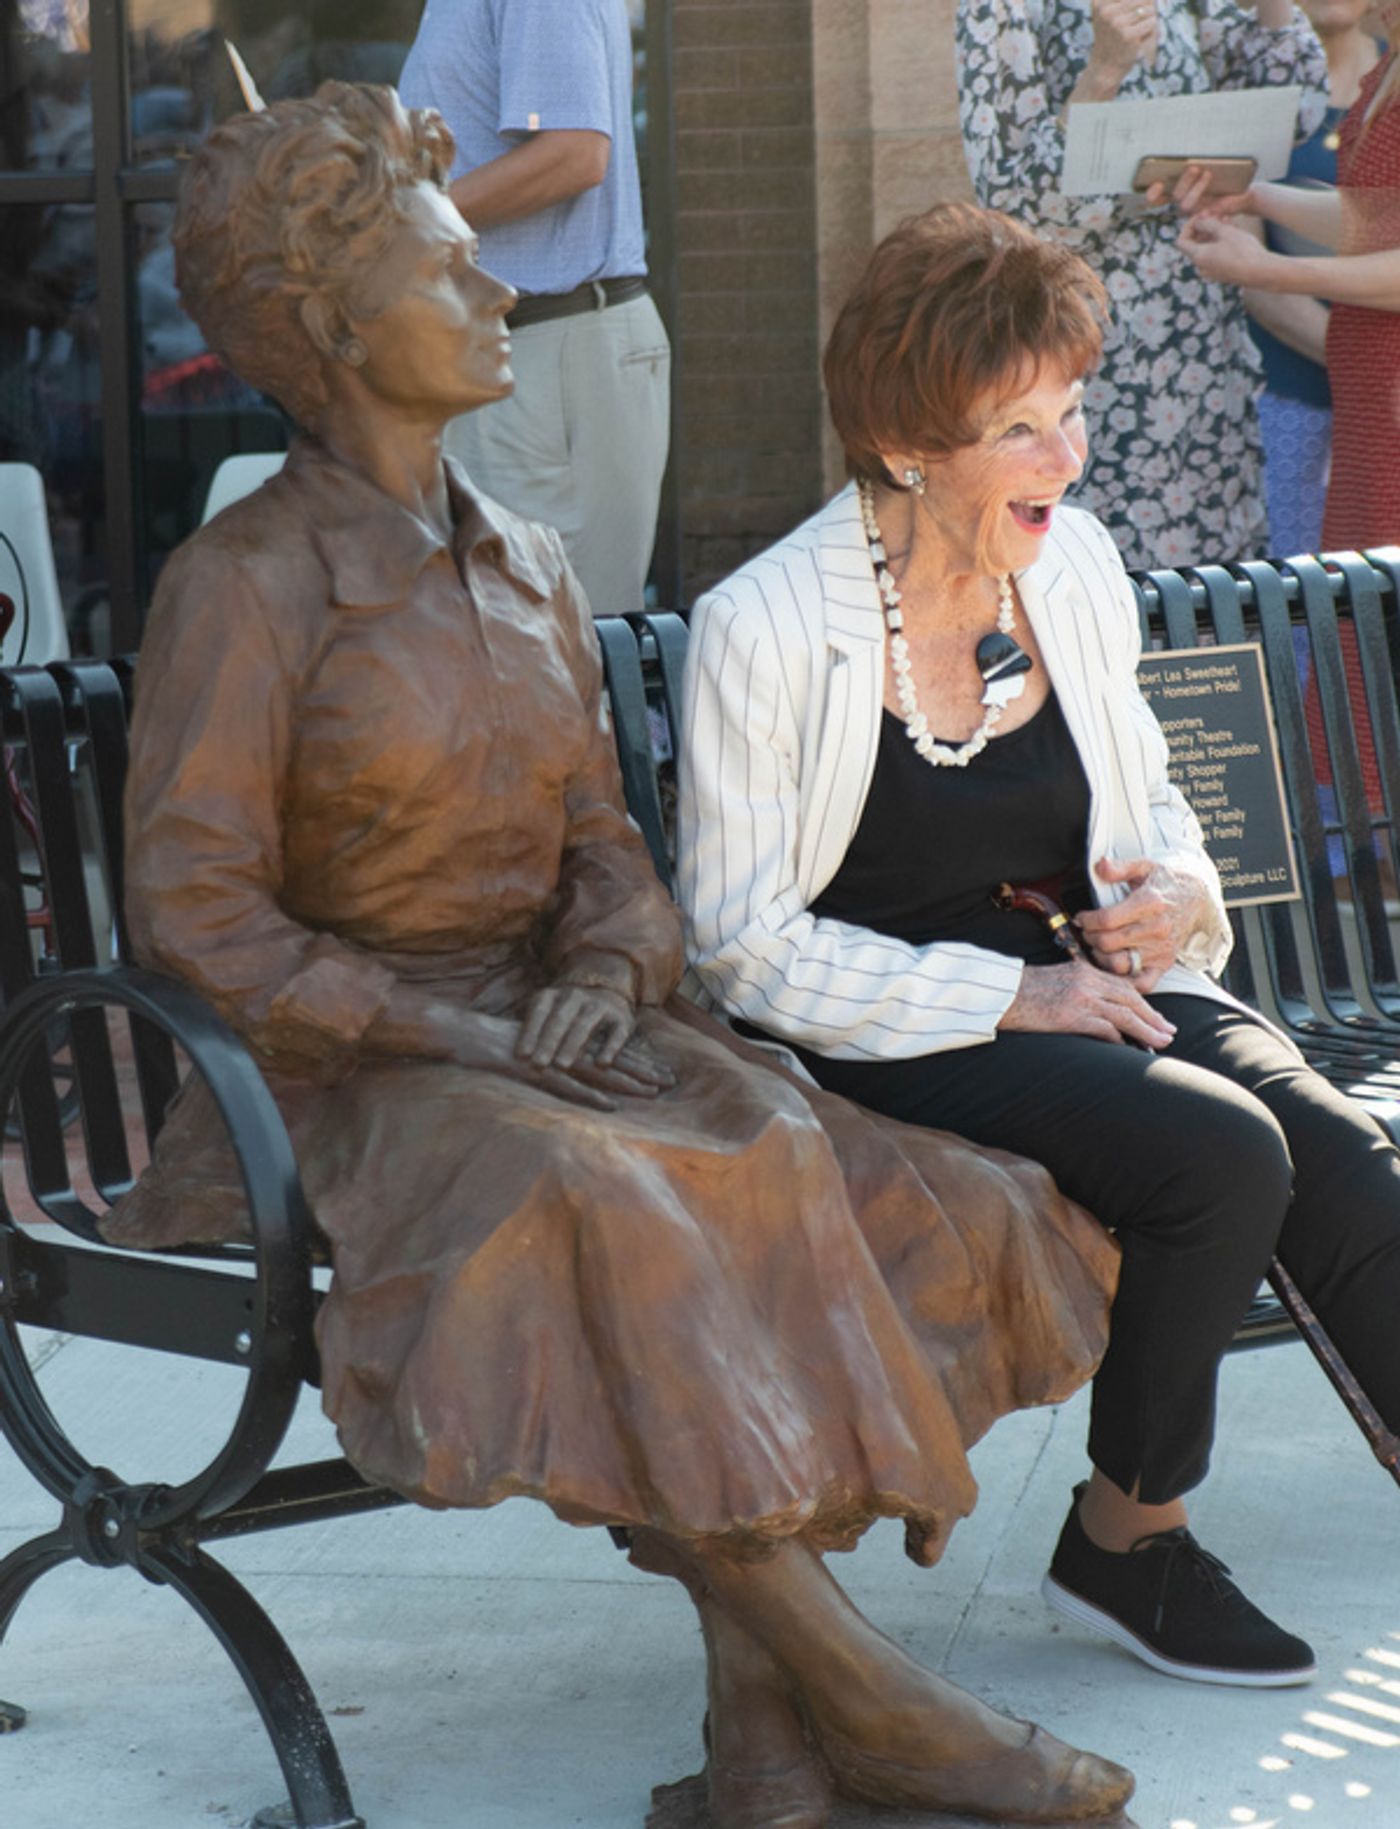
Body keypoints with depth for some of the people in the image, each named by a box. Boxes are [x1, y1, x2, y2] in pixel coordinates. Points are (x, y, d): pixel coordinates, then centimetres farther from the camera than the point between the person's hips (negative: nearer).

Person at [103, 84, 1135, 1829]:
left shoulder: (530, 569, 14)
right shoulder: (244, 585, -8)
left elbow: (602, 846, 14)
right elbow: (193, 917, -12)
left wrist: (604, 975, -9)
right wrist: (449, 1035, -18)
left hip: (550, 1038, 6)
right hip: (338, 1076, -6)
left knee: (802, 1176, -23)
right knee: (591, 1212, -36)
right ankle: (856, 1686, -28)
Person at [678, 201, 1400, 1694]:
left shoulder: (1075, 568, 7)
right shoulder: (762, 629, -10)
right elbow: (746, 947, -11)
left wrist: (1178, 887, -1)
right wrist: (1008, 996, -17)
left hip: (1093, 987, 5)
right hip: (888, 1040, -5)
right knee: (1225, 1156, -28)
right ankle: (1126, 1543, -8)